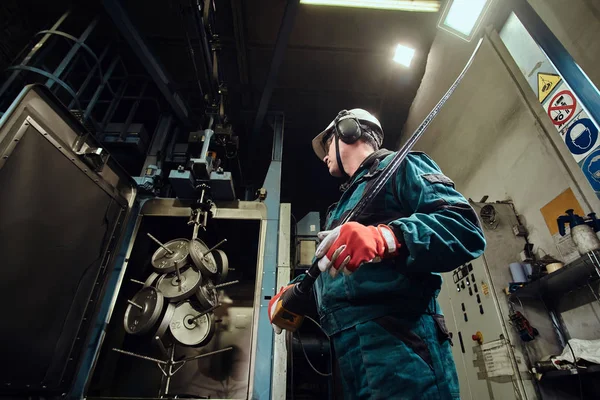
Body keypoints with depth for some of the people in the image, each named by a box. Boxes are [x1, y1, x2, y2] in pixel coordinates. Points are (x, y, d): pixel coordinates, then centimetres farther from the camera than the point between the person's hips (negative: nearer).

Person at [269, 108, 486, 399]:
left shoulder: (399, 166, 5)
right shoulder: (348, 200, 28)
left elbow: (465, 228, -13)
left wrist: (388, 238, -29)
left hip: (393, 334, -8)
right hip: (347, 343, 8)